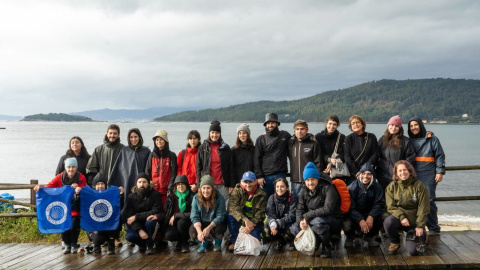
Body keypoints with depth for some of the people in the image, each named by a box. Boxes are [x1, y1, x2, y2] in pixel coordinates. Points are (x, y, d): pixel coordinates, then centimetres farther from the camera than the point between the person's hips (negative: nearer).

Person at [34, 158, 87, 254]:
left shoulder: (81, 178, -6)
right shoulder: (60, 177, -3)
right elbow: (49, 186, -13)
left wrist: (78, 190, -30)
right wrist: (40, 188, -31)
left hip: (75, 209, -2)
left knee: (74, 226, -15)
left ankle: (74, 244, 13)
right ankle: (67, 245, 18)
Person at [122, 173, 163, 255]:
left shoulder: (155, 194, -11)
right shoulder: (131, 197, -6)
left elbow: (155, 212, -20)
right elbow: (129, 216, -13)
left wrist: (136, 216, -23)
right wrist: (139, 230, -28)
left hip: (151, 224, -2)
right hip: (137, 225, 2)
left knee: (150, 220, -35)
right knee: (129, 236, -27)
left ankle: (150, 245, -10)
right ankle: (143, 243, 8)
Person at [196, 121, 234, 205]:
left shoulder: (226, 148, 8)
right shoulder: (203, 148, 7)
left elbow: (231, 167, 7)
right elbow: (198, 167, 7)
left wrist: (231, 185, 0)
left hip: (222, 184, 0)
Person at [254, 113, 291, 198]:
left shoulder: (285, 135, 8)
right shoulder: (261, 139, 6)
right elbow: (256, 160, 4)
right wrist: (259, 176, -2)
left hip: (281, 175, 0)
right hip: (266, 176, 0)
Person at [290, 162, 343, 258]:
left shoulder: (328, 188, -18)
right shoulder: (304, 191, 2)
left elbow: (328, 209, -29)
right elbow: (300, 209, 2)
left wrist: (307, 216, -26)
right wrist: (300, 221, -22)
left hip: (333, 219, -7)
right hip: (312, 219, 7)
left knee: (318, 221, -39)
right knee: (294, 228, -9)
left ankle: (326, 247, -15)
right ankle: (315, 242, 10)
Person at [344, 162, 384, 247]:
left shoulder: (377, 187, -6)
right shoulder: (352, 187, -15)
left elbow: (379, 204, -12)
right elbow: (350, 207, -19)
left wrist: (371, 216, -31)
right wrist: (360, 220, -33)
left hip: (370, 214, 3)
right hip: (354, 215, -3)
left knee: (383, 217, -25)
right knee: (347, 225, -33)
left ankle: (369, 236, 7)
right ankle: (350, 237, 9)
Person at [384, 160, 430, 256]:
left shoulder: (419, 186, -5)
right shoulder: (392, 187, 0)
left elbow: (423, 208, -6)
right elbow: (391, 207, -5)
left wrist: (420, 226, -11)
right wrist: (401, 217, -21)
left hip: (414, 221, -1)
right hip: (399, 218, 1)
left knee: (413, 251, -14)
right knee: (388, 222, -35)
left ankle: (422, 236, 23)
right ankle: (395, 242, -2)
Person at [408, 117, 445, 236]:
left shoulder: (432, 139, 4)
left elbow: (440, 156, 1)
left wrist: (440, 171, -7)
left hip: (428, 176, -4)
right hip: (413, 176, 4)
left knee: (429, 201, -6)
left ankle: (434, 228, 2)